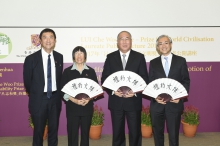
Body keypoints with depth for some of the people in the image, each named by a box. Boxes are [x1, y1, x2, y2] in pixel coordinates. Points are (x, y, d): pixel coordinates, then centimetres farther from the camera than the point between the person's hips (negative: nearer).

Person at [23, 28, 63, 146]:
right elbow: (27, 81, 1)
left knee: (54, 129, 13)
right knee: (38, 131, 8)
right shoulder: (31, 59, -9)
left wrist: (58, 94, 8)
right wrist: (34, 95, 8)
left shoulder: (59, 57, 1)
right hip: (39, 99, -2)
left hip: (55, 98, 3)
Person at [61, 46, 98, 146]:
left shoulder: (91, 71, 8)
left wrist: (88, 99, -12)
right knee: (72, 133, 1)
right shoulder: (67, 71, 3)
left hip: (87, 107, 2)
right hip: (72, 107, -1)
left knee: (85, 133, 7)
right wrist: (74, 100, -16)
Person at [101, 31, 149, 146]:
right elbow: (104, 78, 3)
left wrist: (135, 92, -16)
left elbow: (144, 79, 0)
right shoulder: (110, 57, 4)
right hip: (116, 101, 1)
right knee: (117, 132, 11)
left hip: (133, 101, -1)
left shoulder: (139, 57, 2)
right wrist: (113, 91, -14)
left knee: (135, 132, 7)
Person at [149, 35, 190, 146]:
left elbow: (186, 81, 3)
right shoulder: (153, 63, 8)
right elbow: (150, 83, 5)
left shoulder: (181, 61, 5)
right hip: (157, 104, 2)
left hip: (174, 103, -1)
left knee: (173, 134, 5)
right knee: (157, 133, 11)